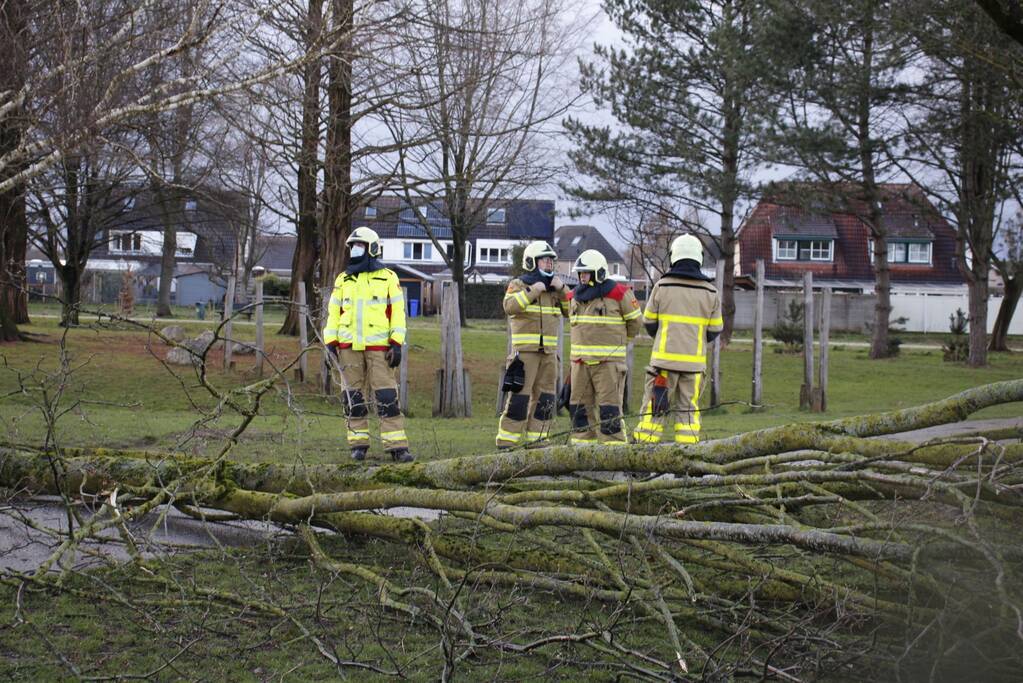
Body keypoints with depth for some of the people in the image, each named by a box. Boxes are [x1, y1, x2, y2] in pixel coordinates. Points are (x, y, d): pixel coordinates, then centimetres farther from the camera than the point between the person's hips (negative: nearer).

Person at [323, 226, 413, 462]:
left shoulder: (388, 278, 5)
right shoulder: (342, 281, 14)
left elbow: (398, 312, 2)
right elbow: (333, 313, 14)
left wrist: (397, 345, -6)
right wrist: (330, 343, 5)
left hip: (379, 346, -3)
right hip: (349, 347, 3)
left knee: (387, 396, -9)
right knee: (354, 398, 4)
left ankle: (396, 446, -10)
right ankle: (358, 444, 11)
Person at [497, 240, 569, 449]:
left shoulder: (554, 288, 16)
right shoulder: (518, 284, 0)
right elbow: (510, 306, -18)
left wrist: (562, 289, -2)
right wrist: (533, 291, -18)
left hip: (548, 351, 6)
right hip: (524, 350, -6)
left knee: (544, 398, 6)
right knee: (519, 395, -10)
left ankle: (536, 439, 13)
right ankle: (506, 442, -8)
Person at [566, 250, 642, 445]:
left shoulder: (618, 294, -8)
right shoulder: (575, 297, 10)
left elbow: (635, 320, 5)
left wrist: (621, 340, 17)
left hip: (608, 361, -6)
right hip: (580, 361, 6)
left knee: (609, 408, -9)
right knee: (579, 405, 8)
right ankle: (583, 444, 15)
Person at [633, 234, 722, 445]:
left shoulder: (662, 286, -4)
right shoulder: (710, 292, 1)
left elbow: (649, 322, 4)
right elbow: (715, 330, 7)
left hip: (665, 357, -1)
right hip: (695, 360, 1)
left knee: (654, 406, 2)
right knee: (688, 409, 7)